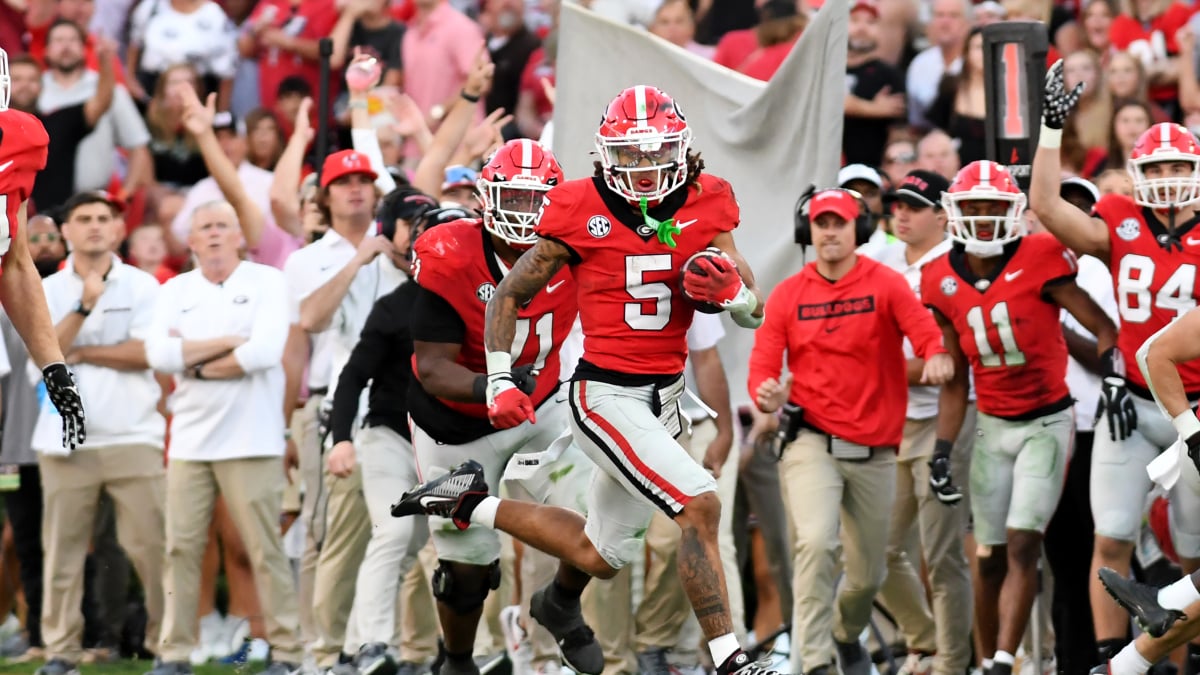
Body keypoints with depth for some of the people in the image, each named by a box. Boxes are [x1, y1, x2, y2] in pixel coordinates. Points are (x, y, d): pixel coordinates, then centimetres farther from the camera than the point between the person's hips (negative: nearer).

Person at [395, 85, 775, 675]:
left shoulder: (703, 210, 1)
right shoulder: (581, 214, -10)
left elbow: (755, 314, 5)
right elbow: (509, 297, 1)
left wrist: (730, 290, -17)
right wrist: (500, 382, -7)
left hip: (665, 398, 6)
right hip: (605, 396, -6)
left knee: (601, 554, 16)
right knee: (700, 506, -21)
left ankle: (475, 503, 41)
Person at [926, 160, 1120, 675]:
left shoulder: (1039, 261, -14)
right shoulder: (944, 282, 0)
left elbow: (1104, 328, -10)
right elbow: (954, 381, 7)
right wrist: (942, 451, -1)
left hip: (1046, 423, -4)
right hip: (992, 427, 4)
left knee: (1022, 545, -15)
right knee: (990, 556, 5)